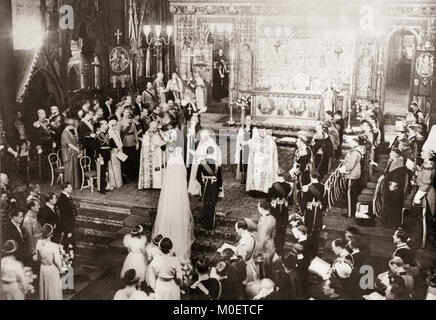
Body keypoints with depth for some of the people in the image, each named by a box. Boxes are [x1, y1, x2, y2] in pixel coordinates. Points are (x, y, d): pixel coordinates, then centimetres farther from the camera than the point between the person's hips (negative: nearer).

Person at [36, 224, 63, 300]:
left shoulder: (39, 243, -15)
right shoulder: (54, 246, -29)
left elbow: (38, 257, 0)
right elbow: (57, 261, -19)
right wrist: (60, 267, 2)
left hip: (43, 268, 5)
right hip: (52, 269, -5)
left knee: (44, 288, 24)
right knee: (54, 289, 15)